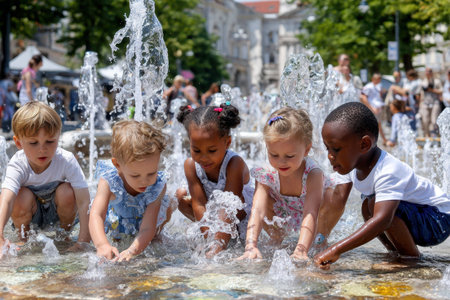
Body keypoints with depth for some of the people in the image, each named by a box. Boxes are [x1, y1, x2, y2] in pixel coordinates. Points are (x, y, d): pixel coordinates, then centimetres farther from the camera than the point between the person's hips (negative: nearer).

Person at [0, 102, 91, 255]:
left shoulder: (66, 161, -28)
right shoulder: (17, 165, -27)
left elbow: (84, 202, -34)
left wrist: (83, 241, -45)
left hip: (57, 211, 0)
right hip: (29, 213, 0)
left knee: (66, 191, -29)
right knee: (22, 196, -31)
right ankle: (23, 237, -3)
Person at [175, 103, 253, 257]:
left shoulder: (234, 163, -30)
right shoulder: (191, 165, -16)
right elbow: (199, 205, -20)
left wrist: (218, 246, -42)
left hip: (243, 219, -5)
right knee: (181, 195, -11)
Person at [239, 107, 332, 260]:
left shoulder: (313, 174, -35)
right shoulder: (267, 176, -27)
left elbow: (310, 214, -45)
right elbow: (257, 211, -38)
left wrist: (301, 251, -59)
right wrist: (251, 246, -55)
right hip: (284, 219, 2)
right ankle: (278, 239, -2)